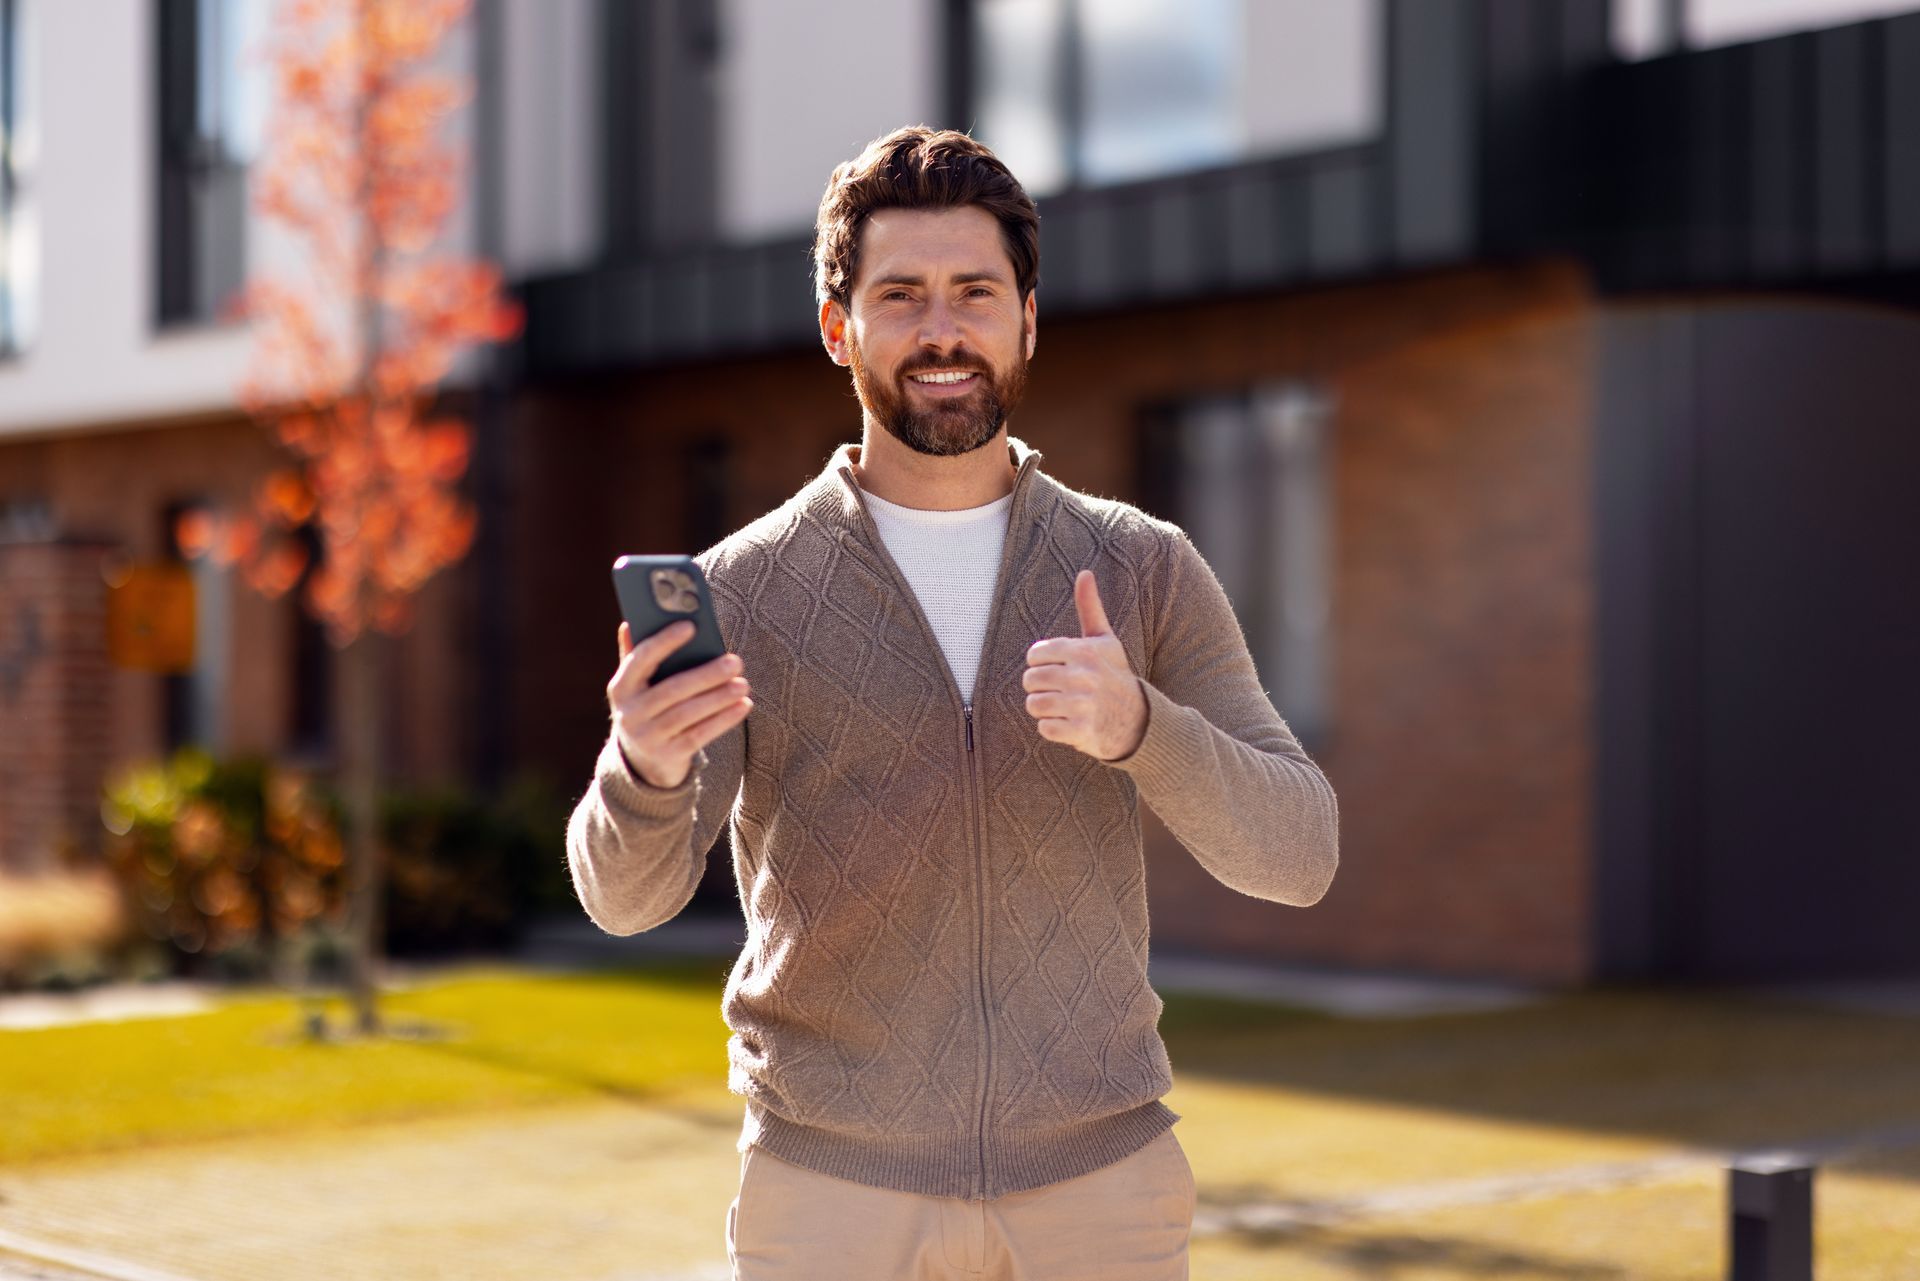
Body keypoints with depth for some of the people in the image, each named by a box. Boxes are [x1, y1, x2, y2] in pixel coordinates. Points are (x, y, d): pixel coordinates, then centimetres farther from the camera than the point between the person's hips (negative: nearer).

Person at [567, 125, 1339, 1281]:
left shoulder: (1144, 571, 3)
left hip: (1097, 1181, 1)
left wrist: (1138, 724, -22)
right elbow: (626, 893, -10)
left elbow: (1298, 855, -3)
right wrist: (648, 772, -34)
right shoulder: (741, 592, -2)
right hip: (833, 1187, -1)